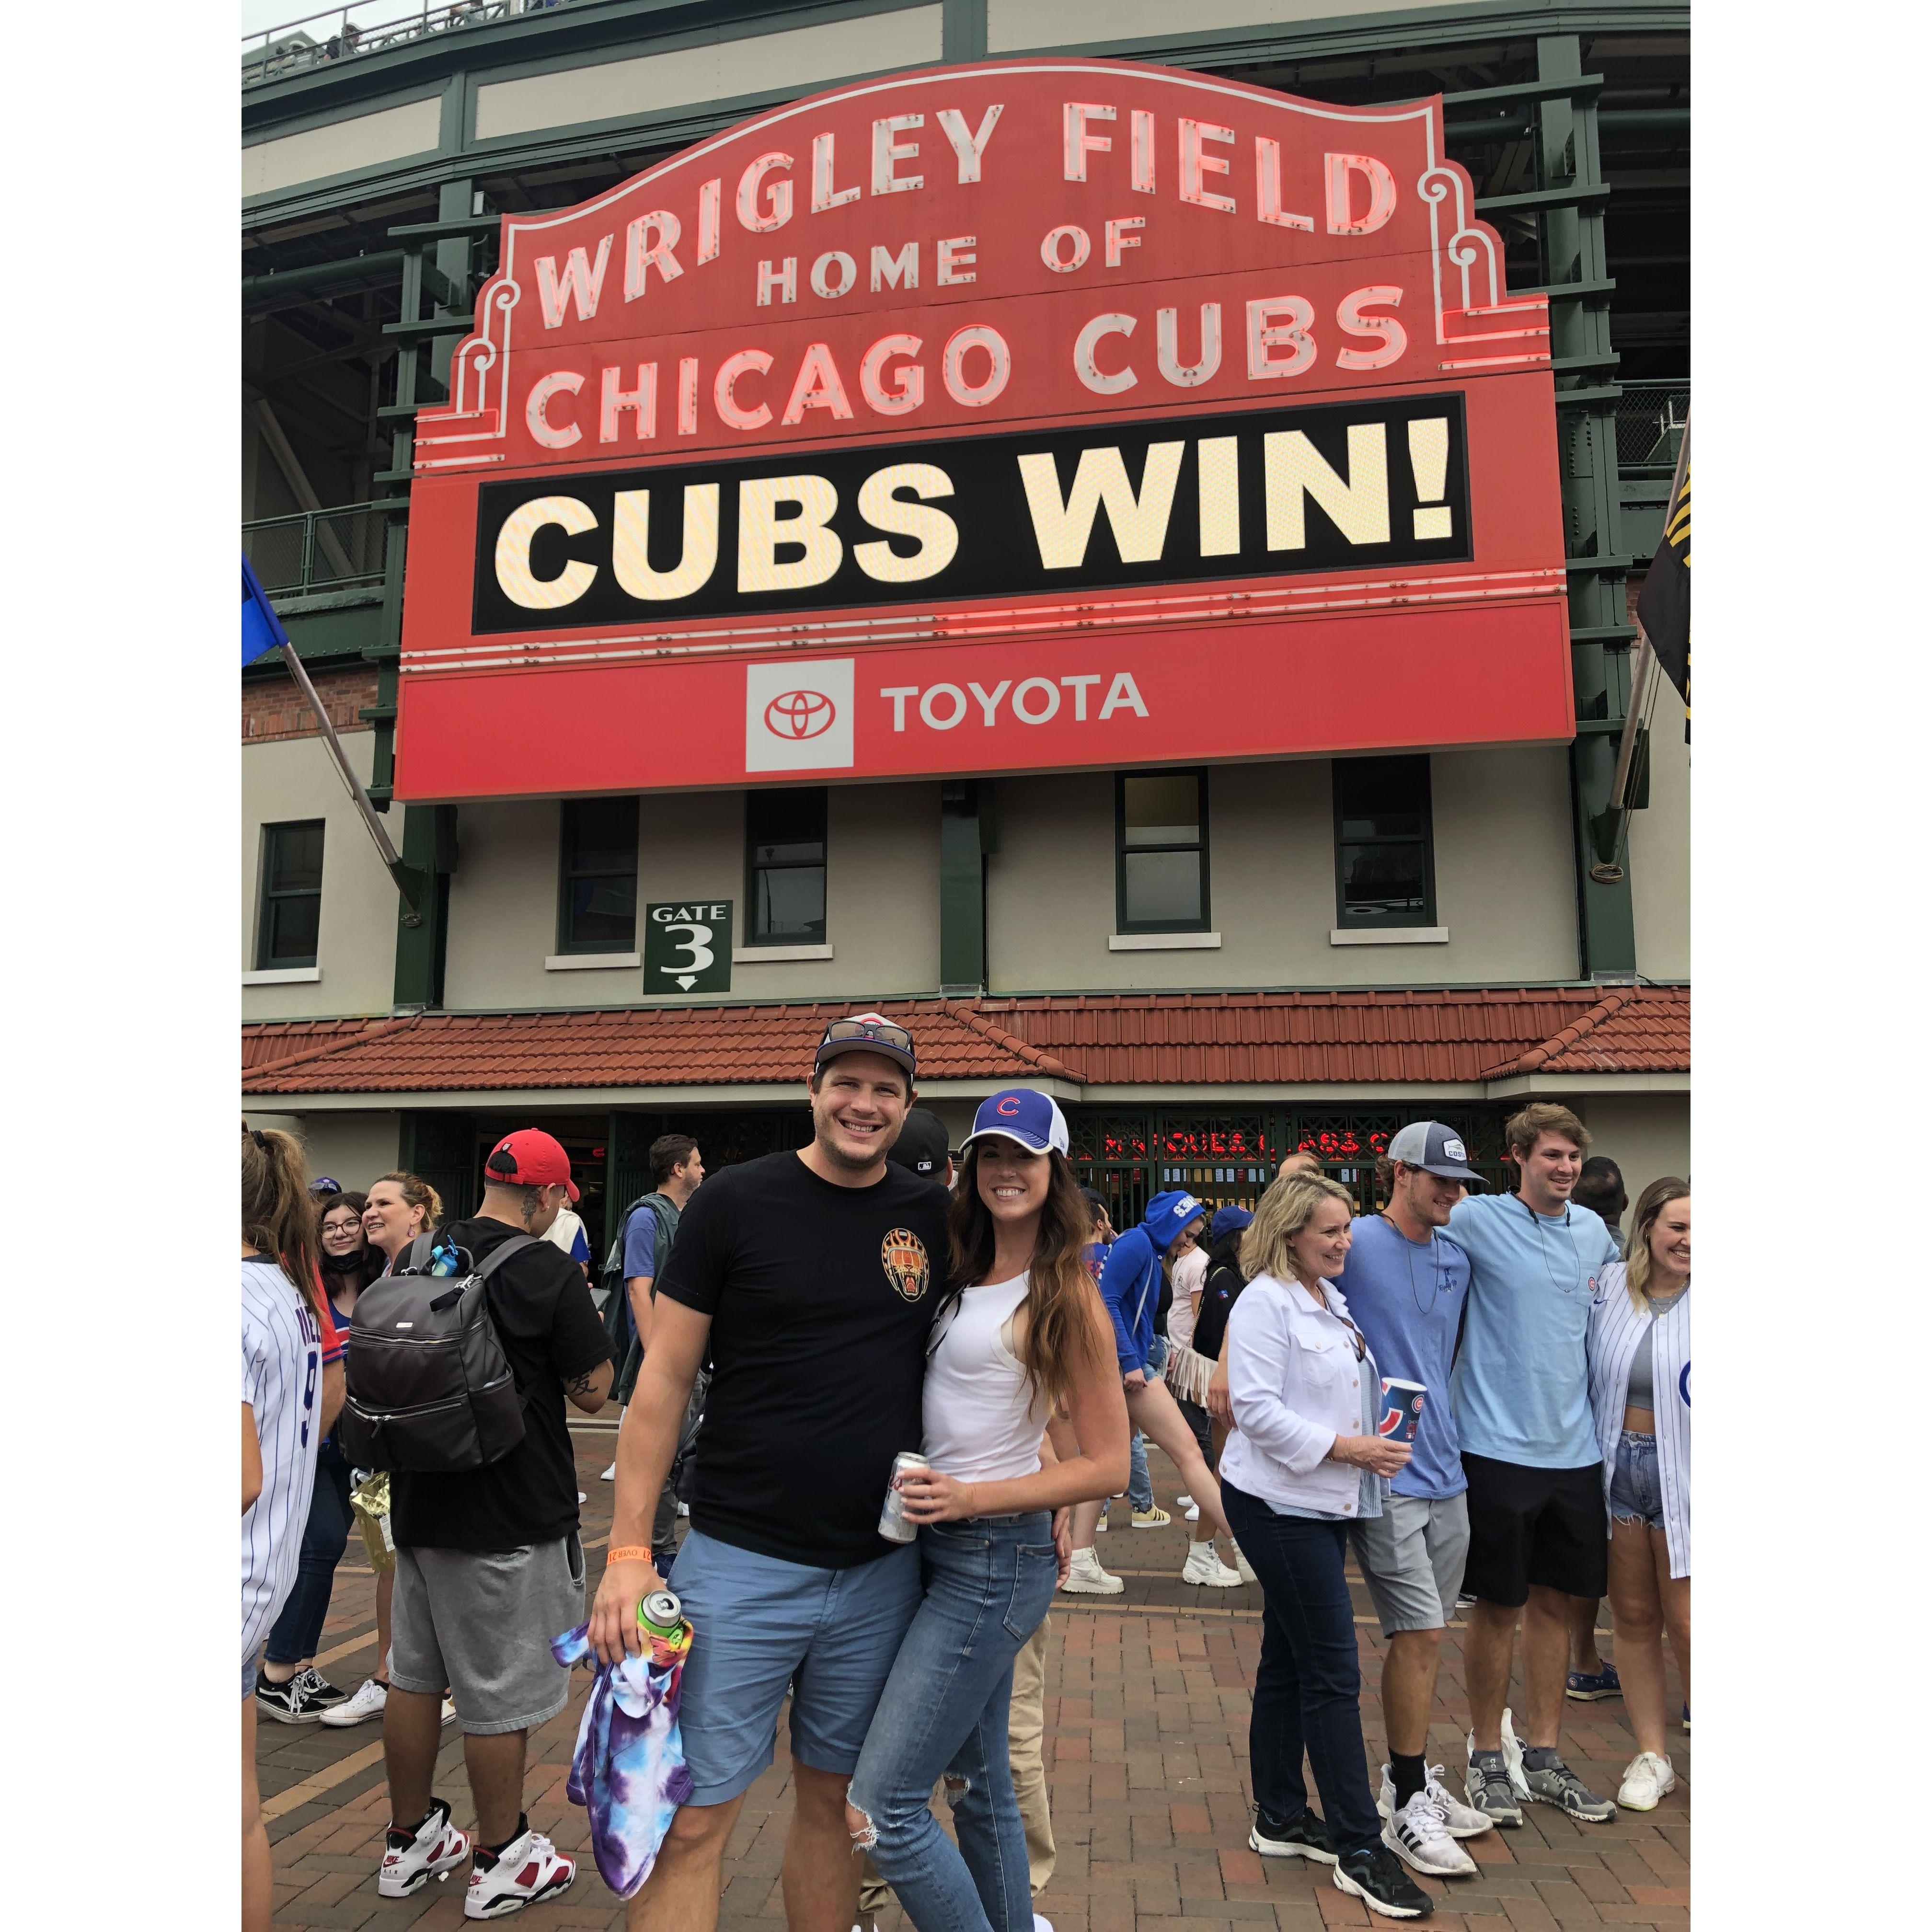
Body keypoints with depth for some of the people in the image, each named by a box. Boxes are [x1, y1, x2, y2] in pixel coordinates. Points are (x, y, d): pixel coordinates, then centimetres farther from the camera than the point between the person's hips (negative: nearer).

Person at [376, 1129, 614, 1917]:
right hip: (514, 1518, -6)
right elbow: (594, 1392, -11)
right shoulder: (550, 1273, -18)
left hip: (418, 1504, 7)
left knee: (415, 1677, 20)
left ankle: (411, 1840, 35)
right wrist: (583, 1326, 4)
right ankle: (501, 1861, 22)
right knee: (500, 1694, 7)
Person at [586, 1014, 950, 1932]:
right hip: (741, 1563, -3)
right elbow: (664, 1379, -5)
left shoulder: (934, 1216, 2)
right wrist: (629, 1551, -9)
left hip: (880, 1572, 3)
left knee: (834, 1801, 18)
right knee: (692, 1820, 4)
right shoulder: (735, 1201, -7)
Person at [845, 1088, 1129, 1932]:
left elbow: (1107, 1464, -13)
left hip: (995, 1559, -7)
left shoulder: (1065, 1298, -13)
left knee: (879, 1810, -7)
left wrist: (972, 1497, -19)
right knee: (980, 1787, 19)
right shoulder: (963, 1281, 8)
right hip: (942, 1546, 8)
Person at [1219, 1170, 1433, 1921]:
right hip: (1278, 1504, -9)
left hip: (1324, 1502, 9)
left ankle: (1280, 1819, 28)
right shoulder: (1264, 1302, -16)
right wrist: (1343, 1447, -22)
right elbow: (1255, 1407, -22)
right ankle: (1359, 1850, 7)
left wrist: (1384, 1405, 7)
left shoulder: (1330, 1299, 12)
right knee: (1334, 1672, -4)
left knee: (1288, 1667, 17)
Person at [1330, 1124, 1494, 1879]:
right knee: (1419, 1633, -6)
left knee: (1423, 1636, 15)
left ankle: (1410, 1779, 31)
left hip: (1444, 1470, 7)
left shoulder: (1456, 1258, 10)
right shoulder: (1353, 1243, -12)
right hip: (1381, 1474, -7)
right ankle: (1406, 1809, 9)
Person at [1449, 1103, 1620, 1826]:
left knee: (1556, 1602, 14)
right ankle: (1488, 1756, 21)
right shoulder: (1478, 1220, -10)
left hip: (1576, 1448, 5)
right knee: (1499, 1606, 4)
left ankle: (1541, 1756, 28)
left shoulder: (1594, 1230, 8)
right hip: (1500, 1445, -5)